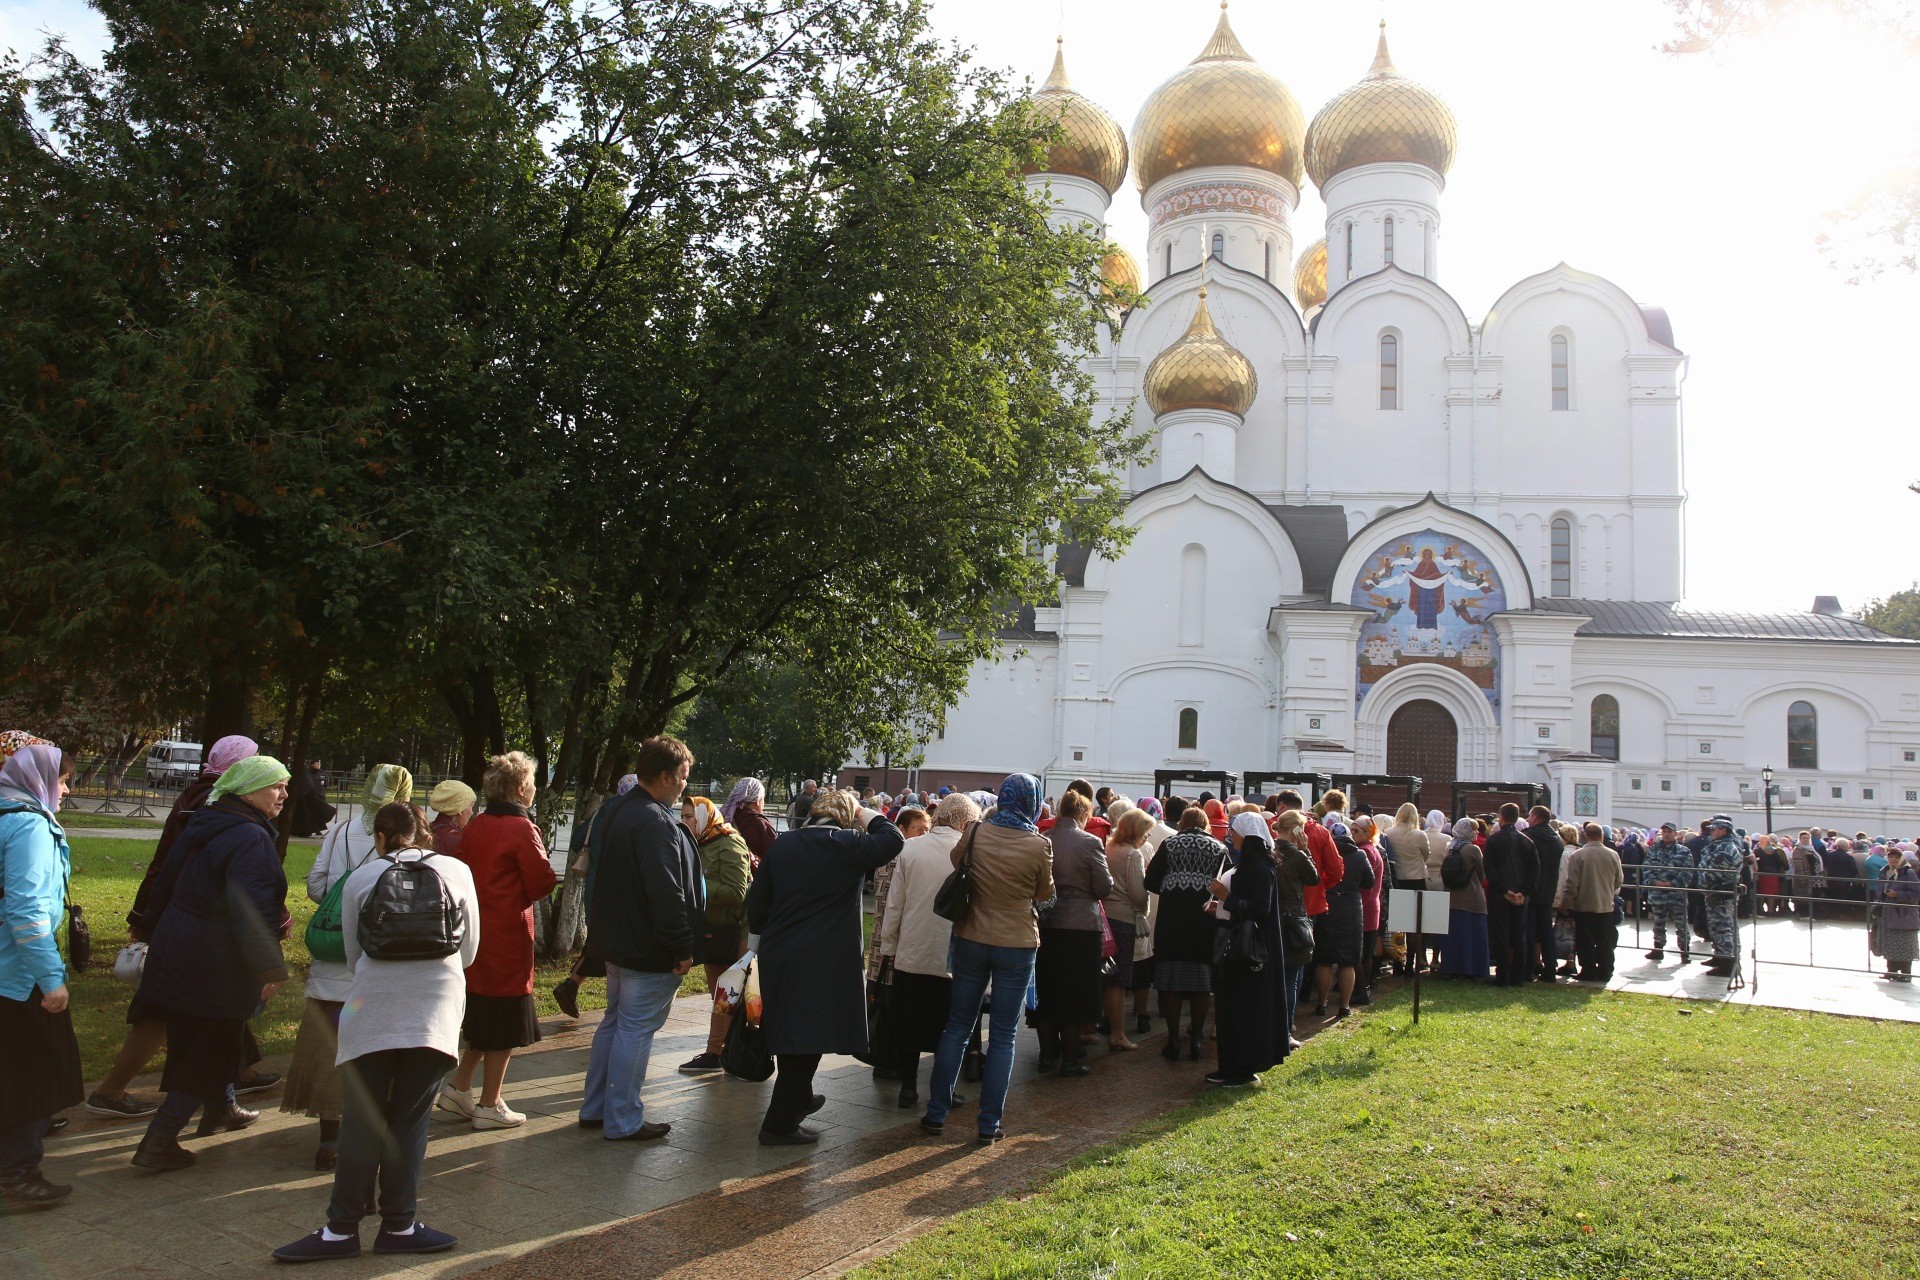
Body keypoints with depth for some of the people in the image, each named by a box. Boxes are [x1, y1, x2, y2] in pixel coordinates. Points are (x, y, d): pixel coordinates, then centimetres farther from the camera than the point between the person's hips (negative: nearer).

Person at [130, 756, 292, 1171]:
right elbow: (254, 911, -29)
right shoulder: (252, 840, -22)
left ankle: (221, 1109, 42)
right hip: (217, 965, -10)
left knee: (201, 1039, 25)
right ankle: (159, 1141, 2)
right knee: (209, 1050, 2)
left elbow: (166, 881, 18)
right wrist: (270, 968, -25)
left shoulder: (204, 824, 8)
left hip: (175, 947, 10)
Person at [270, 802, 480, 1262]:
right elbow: (469, 950, 14)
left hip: (373, 1007, 0)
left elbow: (353, 954, 12)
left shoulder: (360, 878, 9)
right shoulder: (457, 871, 10)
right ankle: (398, 1226, 15)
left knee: (361, 1120, 8)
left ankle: (343, 1228, 13)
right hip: (436, 1008, 0)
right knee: (410, 1119, 8)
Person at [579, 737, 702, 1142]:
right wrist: (682, 949, -19)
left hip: (617, 942, 10)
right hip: (648, 951, -10)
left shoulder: (613, 812, 10)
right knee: (636, 1030, 0)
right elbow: (666, 894, -26)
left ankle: (595, 1108, 29)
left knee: (614, 1022, 19)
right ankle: (623, 1121, 9)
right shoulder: (655, 823, -24)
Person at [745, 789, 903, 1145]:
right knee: (806, 1041, 1)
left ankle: (799, 1099, 39)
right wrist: (868, 815, 10)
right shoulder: (849, 845, -10)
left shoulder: (782, 845, 8)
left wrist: (756, 941, 24)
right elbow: (893, 840, -1)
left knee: (790, 1035, 21)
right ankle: (780, 1125, 5)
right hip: (824, 963, -6)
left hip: (777, 956, 7)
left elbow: (756, 900, 11)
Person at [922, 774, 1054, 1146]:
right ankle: (989, 1125, 11)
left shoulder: (977, 832, -7)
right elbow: (1045, 894, 2)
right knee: (1003, 1037, 7)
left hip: (971, 941, 2)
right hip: (1017, 945, -2)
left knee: (957, 1027, 14)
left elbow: (955, 859, 15)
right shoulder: (1038, 845, -14)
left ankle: (937, 1113, 18)